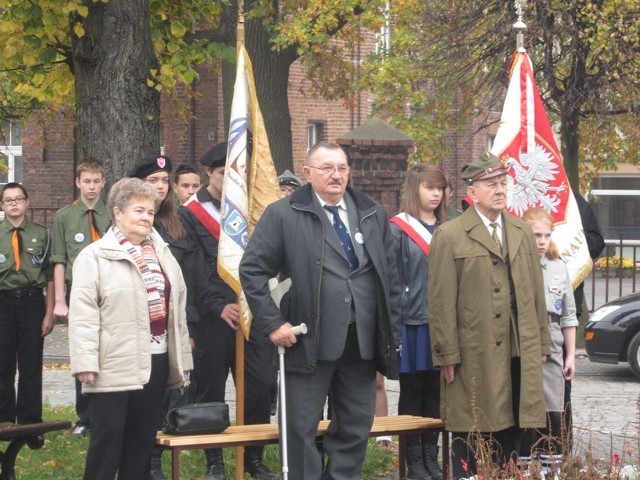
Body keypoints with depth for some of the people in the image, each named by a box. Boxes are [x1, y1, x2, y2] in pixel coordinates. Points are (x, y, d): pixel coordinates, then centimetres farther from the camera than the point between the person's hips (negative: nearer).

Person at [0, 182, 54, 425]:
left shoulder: (41, 234, 2)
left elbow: (50, 277, 3)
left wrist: (49, 313, -1)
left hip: (32, 302, 0)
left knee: (31, 367, 3)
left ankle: (30, 423, 12)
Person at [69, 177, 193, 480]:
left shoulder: (162, 254, 15)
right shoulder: (95, 256, -4)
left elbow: (177, 308, 15)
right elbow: (83, 314, -10)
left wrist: (181, 360, 12)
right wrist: (85, 363, -17)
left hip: (155, 361, 6)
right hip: (115, 365, -6)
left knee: (143, 437, 10)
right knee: (108, 436, -3)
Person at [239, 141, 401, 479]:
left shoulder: (373, 215, 12)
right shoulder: (283, 215, -2)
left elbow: (390, 274, 15)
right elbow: (252, 269, -4)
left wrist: (391, 331, 9)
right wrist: (272, 323, -10)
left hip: (363, 341, 4)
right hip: (310, 342, -4)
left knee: (356, 428, 10)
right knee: (302, 430, 1)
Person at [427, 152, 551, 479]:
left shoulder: (522, 233, 13)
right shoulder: (449, 237, -5)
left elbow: (536, 292, 15)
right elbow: (441, 301, -7)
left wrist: (541, 343, 11)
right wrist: (447, 355, -10)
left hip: (518, 354, 5)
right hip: (473, 358, -5)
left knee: (509, 431, 9)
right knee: (470, 434, 0)